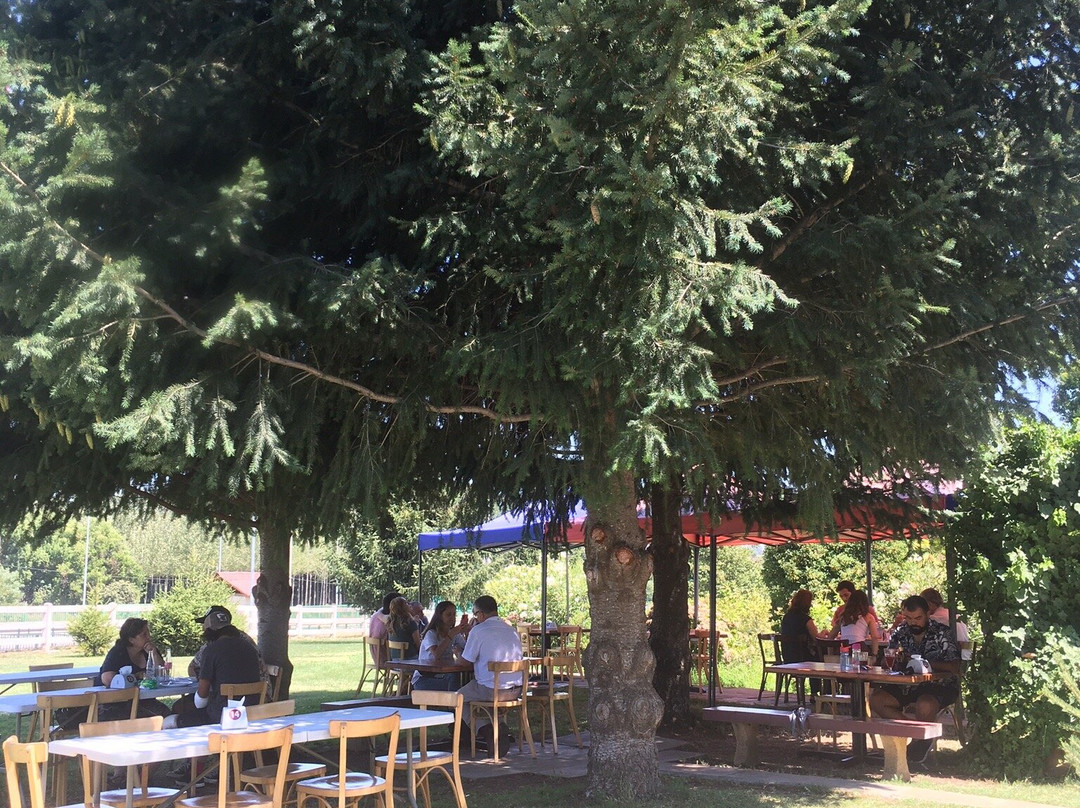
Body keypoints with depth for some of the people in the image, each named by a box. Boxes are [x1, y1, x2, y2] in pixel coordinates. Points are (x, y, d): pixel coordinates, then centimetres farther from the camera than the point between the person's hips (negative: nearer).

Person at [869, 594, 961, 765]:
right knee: (876, 699, -16)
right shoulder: (900, 634, 8)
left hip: (939, 686, -5)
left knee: (924, 706, -37)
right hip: (908, 686, 5)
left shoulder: (942, 633, -4)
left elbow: (954, 667, -14)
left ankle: (921, 738, -5)